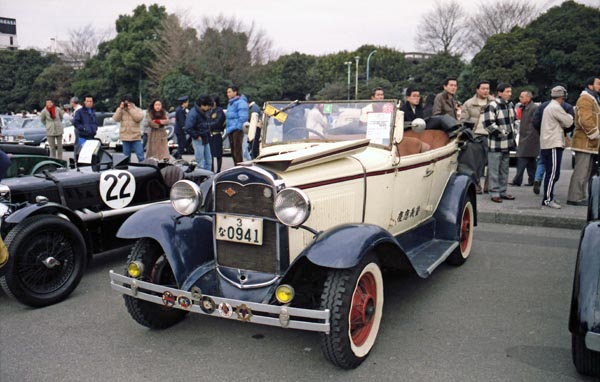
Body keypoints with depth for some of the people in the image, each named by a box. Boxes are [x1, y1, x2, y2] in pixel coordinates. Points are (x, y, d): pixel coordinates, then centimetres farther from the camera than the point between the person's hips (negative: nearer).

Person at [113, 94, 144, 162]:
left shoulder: (137, 110, 4)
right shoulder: (120, 110, 11)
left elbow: (139, 118, -15)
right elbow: (116, 119, -4)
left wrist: (131, 109, -15)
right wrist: (120, 108, -10)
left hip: (136, 137, -2)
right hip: (125, 137, 3)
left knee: (140, 155, -7)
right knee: (126, 156, 8)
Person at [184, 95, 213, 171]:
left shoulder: (205, 112, 8)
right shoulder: (193, 113, -19)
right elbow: (188, 128, -24)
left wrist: (208, 134, 12)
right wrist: (197, 136, -17)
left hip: (205, 139, 9)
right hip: (198, 140, -9)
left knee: (208, 160, 13)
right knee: (200, 161, -5)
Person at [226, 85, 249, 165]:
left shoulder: (241, 102, -10)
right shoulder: (230, 103, 21)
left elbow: (243, 117, -18)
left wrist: (239, 126, -19)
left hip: (237, 130, -10)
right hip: (231, 130, 10)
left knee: (237, 150, -12)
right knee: (233, 151, 14)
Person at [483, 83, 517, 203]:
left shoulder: (510, 105, 13)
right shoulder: (492, 106, -14)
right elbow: (488, 124, -19)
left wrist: (512, 136, 16)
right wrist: (501, 133, -18)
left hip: (507, 143, 8)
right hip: (495, 144, -8)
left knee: (504, 169, 14)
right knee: (494, 170, -4)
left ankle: (502, 192, 23)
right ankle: (494, 193, 3)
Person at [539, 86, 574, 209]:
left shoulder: (549, 107, 20)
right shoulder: (556, 108, -13)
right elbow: (568, 122, -9)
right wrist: (569, 116, 10)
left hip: (547, 144, 10)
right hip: (553, 144, -10)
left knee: (551, 173, 13)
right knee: (553, 173, -10)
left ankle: (549, 197, 18)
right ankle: (548, 199, -10)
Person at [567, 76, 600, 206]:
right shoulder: (585, 99, -11)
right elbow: (585, 120, -22)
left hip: (589, 143, 11)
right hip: (585, 142, -11)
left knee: (585, 171, 13)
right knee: (581, 171, -10)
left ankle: (580, 197, 18)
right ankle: (575, 198, -7)